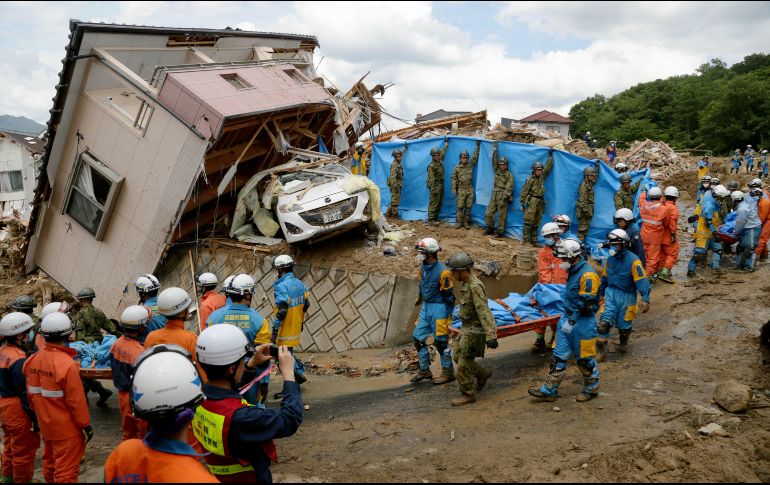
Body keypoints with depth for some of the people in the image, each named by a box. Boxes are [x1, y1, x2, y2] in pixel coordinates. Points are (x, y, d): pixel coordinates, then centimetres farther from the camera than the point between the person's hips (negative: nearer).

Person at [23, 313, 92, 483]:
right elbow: (76, 401, -21)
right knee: (66, 470, 4)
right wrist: (86, 425, -9)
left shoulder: (32, 360, -3)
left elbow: (31, 394, 8)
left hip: (45, 424, 7)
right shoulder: (66, 364, -25)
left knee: (50, 463, 23)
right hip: (66, 429, -7)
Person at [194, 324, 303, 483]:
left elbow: (225, 389, 9)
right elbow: (290, 419, -28)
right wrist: (288, 372, -20)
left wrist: (252, 364, 1)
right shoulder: (238, 417, -38)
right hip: (249, 479, -7)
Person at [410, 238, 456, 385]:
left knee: (441, 342, 1)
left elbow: (449, 296, -16)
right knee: (417, 337, 9)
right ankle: (424, 371, 23)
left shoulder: (442, 272, -21)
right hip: (426, 307, 8)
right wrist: (420, 298, 31)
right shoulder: (423, 268, 3)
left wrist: (448, 316, -15)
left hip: (439, 308, -8)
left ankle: (448, 373, 18)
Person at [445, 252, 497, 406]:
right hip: (467, 328, 10)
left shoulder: (475, 286, -25)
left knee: (464, 364, -2)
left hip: (475, 330, -10)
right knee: (458, 356, 18)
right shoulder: (467, 284, 7)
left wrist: (490, 335, -36)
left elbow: (484, 311, -31)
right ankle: (483, 373, 36)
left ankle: (468, 395, 12)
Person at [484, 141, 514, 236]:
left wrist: (504, 197, -21)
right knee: (489, 213, 4)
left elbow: (509, 187, -11)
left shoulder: (509, 175, -2)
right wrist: (495, 149, 1)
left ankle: (500, 231, 4)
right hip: (494, 195, 5)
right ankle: (490, 228, 18)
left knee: (502, 215, -2)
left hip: (503, 196, -5)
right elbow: (494, 161, 6)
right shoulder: (497, 171, 13)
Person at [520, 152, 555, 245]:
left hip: (540, 202, 7)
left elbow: (548, 167, 18)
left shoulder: (542, 176, 12)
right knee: (528, 221, -10)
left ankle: (534, 240, 11)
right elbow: (524, 191, -6)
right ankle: (526, 239, -10)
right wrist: (522, 203, -9)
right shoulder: (530, 179, -5)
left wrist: (550, 156, 17)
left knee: (536, 223, 8)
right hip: (532, 201, -6)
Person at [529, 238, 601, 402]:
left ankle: (591, 389, 26)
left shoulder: (588, 275, -20)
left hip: (582, 322, -9)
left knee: (585, 358, 7)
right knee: (559, 356, 9)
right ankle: (549, 391, 13)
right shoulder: (574, 270, 9)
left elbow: (586, 304, -22)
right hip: (568, 317, 9)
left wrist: (572, 321, -20)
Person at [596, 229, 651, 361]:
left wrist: (645, 299, -27)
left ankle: (623, 343, 43)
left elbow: (642, 281, -19)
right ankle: (601, 351, -1)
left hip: (627, 296, -3)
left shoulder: (633, 261, -17)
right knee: (604, 322, -10)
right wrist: (601, 293, 24)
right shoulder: (610, 259, 2)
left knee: (624, 324, 11)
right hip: (611, 292, 4)